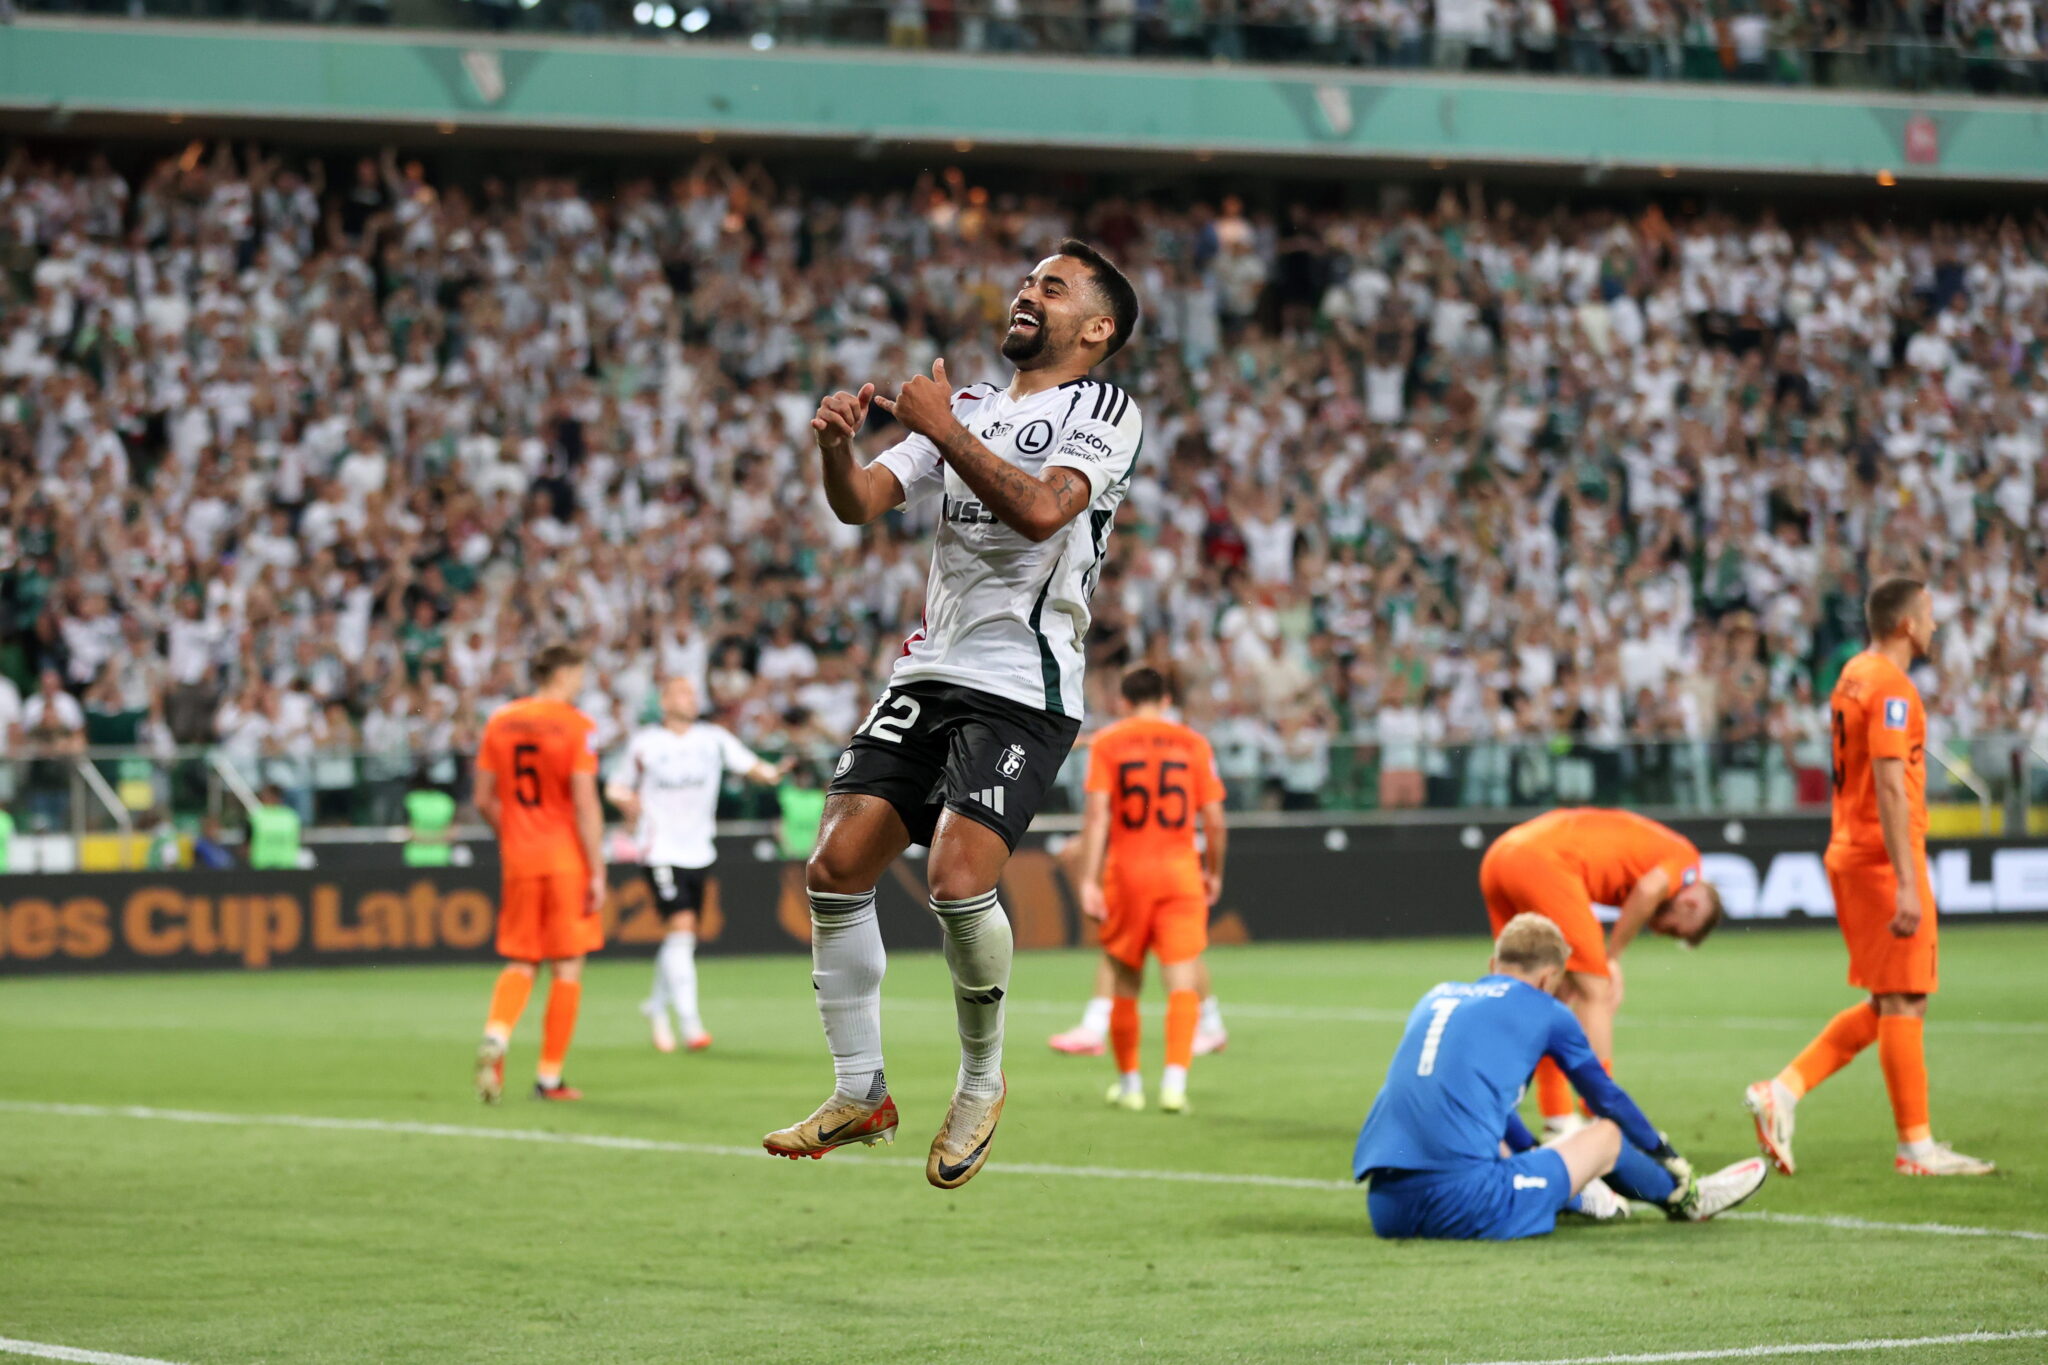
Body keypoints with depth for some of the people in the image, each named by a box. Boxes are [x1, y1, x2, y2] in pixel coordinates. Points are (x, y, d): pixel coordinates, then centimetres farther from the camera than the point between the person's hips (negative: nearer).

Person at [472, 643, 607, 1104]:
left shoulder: (500, 722, 6)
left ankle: (495, 1036, -14)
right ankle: (550, 1076, 6)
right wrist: (597, 872, -11)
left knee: (520, 963, 14)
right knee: (567, 967, 5)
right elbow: (585, 803, -14)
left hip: (518, 859, 4)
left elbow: (484, 800, 8)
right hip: (566, 859, -4)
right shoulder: (576, 726, -9)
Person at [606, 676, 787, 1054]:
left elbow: (749, 765, -7)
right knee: (681, 928, -17)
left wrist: (772, 774, -28)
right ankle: (689, 1022, -18)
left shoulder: (713, 738, 5)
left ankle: (657, 1006, 34)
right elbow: (617, 786, 11)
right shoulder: (644, 743, 1)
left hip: (699, 850, 4)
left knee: (682, 938, 11)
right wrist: (627, 800, -11)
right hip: (661, 850, -4)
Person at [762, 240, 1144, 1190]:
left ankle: (982, 1083, 3)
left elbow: (1041, 508, -18)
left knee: (957, 879, -21)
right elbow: (860, 503, 9)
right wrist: (836, 446, -12)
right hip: (930, 674, 6)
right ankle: (860, 1094, 6)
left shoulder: (1105, 412, 0)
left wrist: (942, 429, -15)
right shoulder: (966, 409, 19)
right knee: (835, 870, -6)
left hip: (1024, 691, -6)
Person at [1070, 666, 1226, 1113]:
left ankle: (1129, 1082, 22)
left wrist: (1088, 880, -12)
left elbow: (1096, 813, -9)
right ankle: (1174, 1080, -19)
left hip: (1126, 872, 0)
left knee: (1126, 983, 13)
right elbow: (1214, 819, 3)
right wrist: (1214, 872, 18)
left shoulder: (1106, 744, 1)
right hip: (1180, 873, 0)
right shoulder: (1193, 744, 5)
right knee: (1182, 982, -3)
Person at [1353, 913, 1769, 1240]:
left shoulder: (1437, 996, 23)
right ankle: (1684, 1198, 43)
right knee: (1607, 1134, 16)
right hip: (1466, 1207, -6)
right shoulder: (1544, 1012, 10)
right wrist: (1668, 1157, 43)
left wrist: (1533, 1150, 58)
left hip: (1385, 1210, 6)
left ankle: (1575, 1197, 58)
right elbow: (1607, 1099, 25)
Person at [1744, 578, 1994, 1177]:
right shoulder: (1891, 686, -14)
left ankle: (1782, 1091, 8)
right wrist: (1907, 885, -24)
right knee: (1903, 1004, -3)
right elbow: (1890, 788, -21)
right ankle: (1916, 1145, 2)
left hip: (1850, 855, 10)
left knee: (1886, 1006, 14)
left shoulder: (1855, 676, 15)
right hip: (1884, 860, -10)